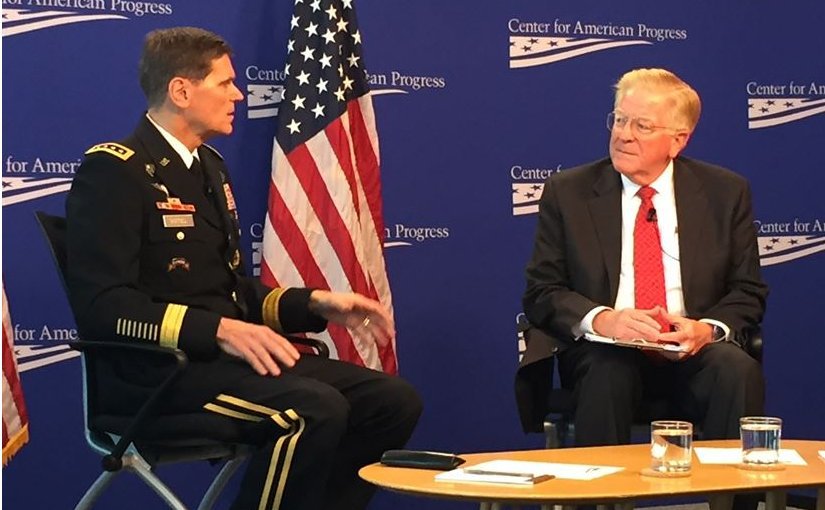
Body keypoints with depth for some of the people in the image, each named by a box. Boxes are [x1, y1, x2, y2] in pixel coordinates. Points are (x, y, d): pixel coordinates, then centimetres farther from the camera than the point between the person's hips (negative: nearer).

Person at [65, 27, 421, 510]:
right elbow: (102, 304, -19)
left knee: (394, 400, -6)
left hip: (223, 354, 9)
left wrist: (317, 304, 7)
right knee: (315, 410, -31)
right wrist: (219, 330, -27)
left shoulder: (209, 166, 19)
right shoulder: (113, 170, -9)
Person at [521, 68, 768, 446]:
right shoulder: (566, 192, 6)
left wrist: (709, 328, -14)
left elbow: (748, 292, 9)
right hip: (604, 348, -1)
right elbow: (541, 293, 3)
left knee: (738, 370, -31)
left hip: (692, 349, 1)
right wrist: (600, 319, -17)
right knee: (608, 372, -35)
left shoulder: (726, 192, 8)